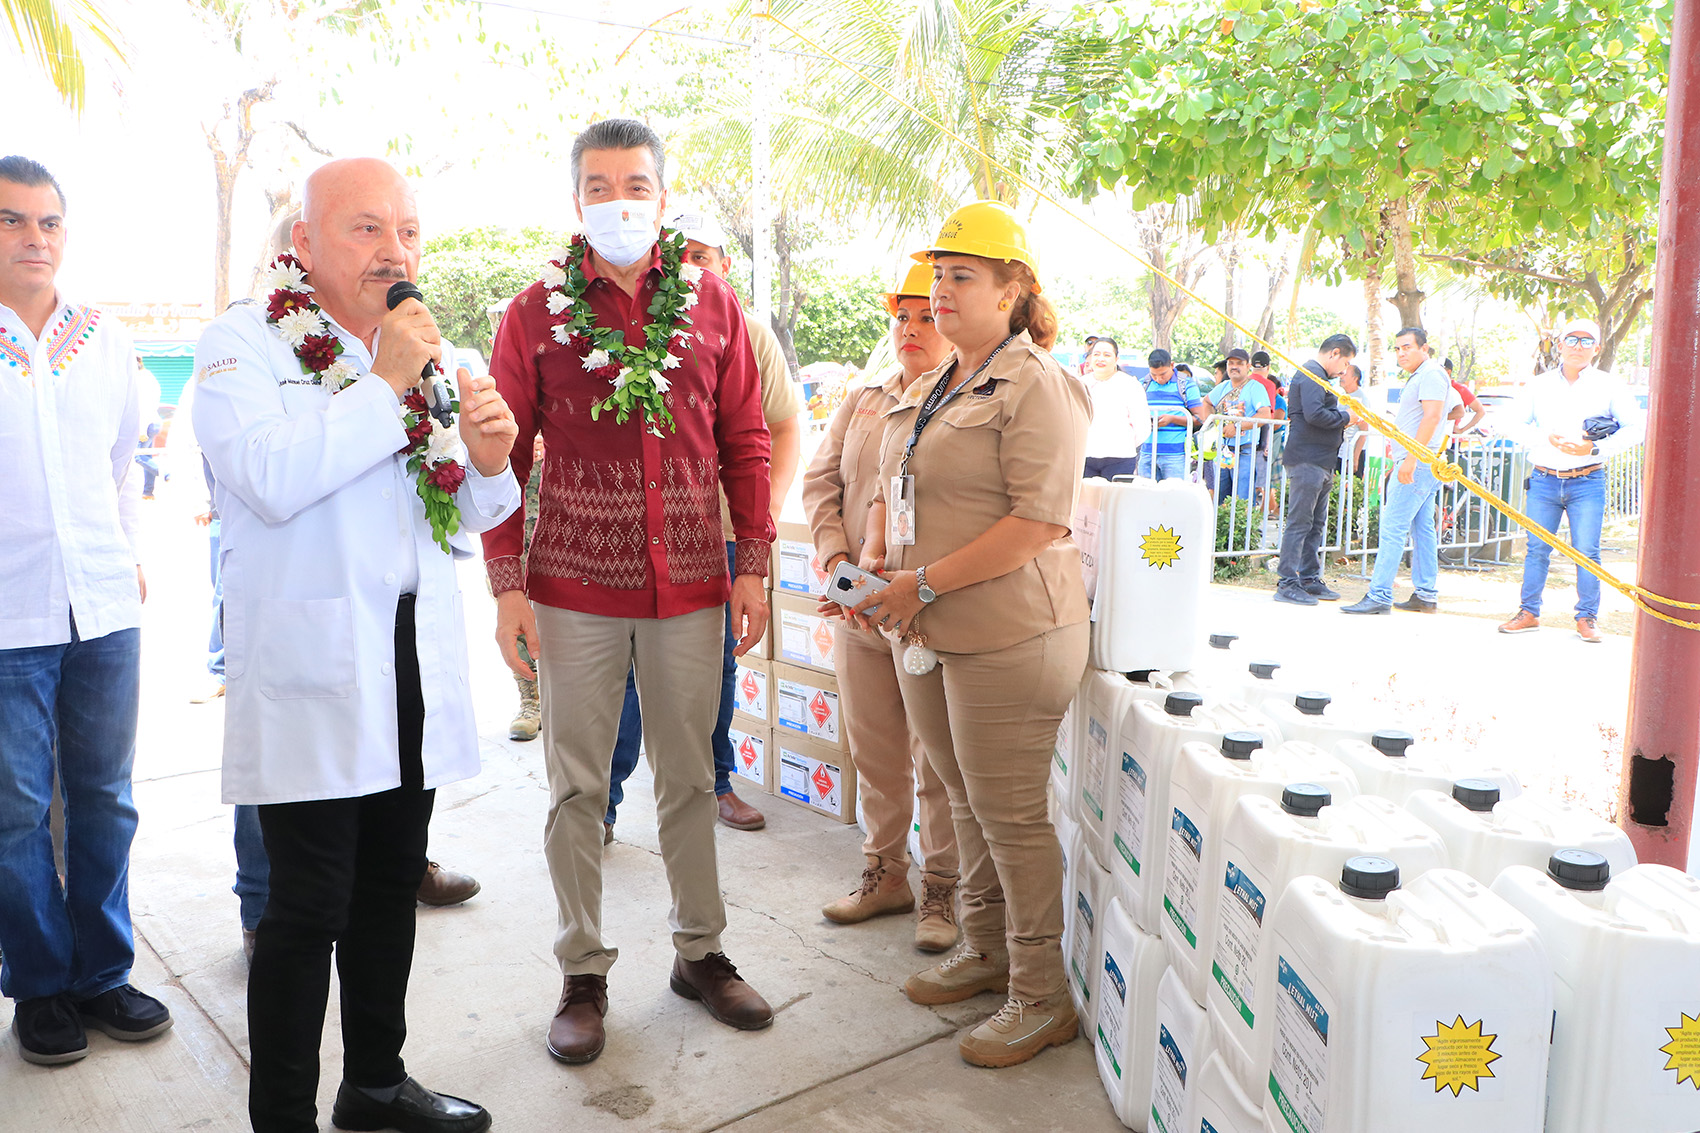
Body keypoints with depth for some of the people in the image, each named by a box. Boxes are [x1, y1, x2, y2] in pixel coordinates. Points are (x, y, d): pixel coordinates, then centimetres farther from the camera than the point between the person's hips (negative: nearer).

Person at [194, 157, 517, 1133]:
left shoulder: (427, 352, 13)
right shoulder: (243, 344, -4)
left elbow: (462, 521, 18)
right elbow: (270, 480, -24)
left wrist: (485, 462, -3)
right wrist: (386, 385, -19)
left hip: (419, 668, 6)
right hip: (313, 680, -6)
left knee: (392, 889, 17)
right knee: (310, 913, -1)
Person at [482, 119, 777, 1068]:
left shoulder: (713, 305, 5)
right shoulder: (537, 312, 2)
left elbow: (746, 444, 6)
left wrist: (753, 567, 1)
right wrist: (507, 583, -4)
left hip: (691, 584, 1)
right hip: (574, 586, -1)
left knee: (689, 776, 13)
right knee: (579, 786, 8)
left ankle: (702, 950, 29)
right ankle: (584, 971, 22)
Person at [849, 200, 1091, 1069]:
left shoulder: (1035, 385, -12)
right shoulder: (927, 392, 15)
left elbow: (1041, 521, -20)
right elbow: (891, 492, 23)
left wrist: (924, 583, -20)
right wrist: (876, 568, 4)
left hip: (1006, 635, -8)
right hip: (929, 634, 8)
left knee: (1009, 813, 0)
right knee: (967, 799, 18)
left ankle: (1041, 999, 15)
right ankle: (983, 951, 35)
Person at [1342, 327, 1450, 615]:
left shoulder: (1431, 373, -11)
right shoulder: (1418, 376, 22)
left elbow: (1432, 416, -22)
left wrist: (1411, 459, -27)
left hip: (1419, 462, -11)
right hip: (1421, 462, 11)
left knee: (1393, 526, -13)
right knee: (1422, 529, 11)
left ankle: (1379, 595, -15)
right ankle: (1426, 594, 15)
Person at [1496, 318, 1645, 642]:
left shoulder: (1609, 386, 4)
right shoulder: (1540, 385, 9)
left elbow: (1636, 427, 1)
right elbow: (1513, 423, 7)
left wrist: (1595, 448, -12)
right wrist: (1548, 438, -10)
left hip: (1587, 483, -2)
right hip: (1544, 480, 2)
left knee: (1587, 552, -2)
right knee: (1536, 549, 4)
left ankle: (1587, 618, 8)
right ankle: (1528, 613, 13)